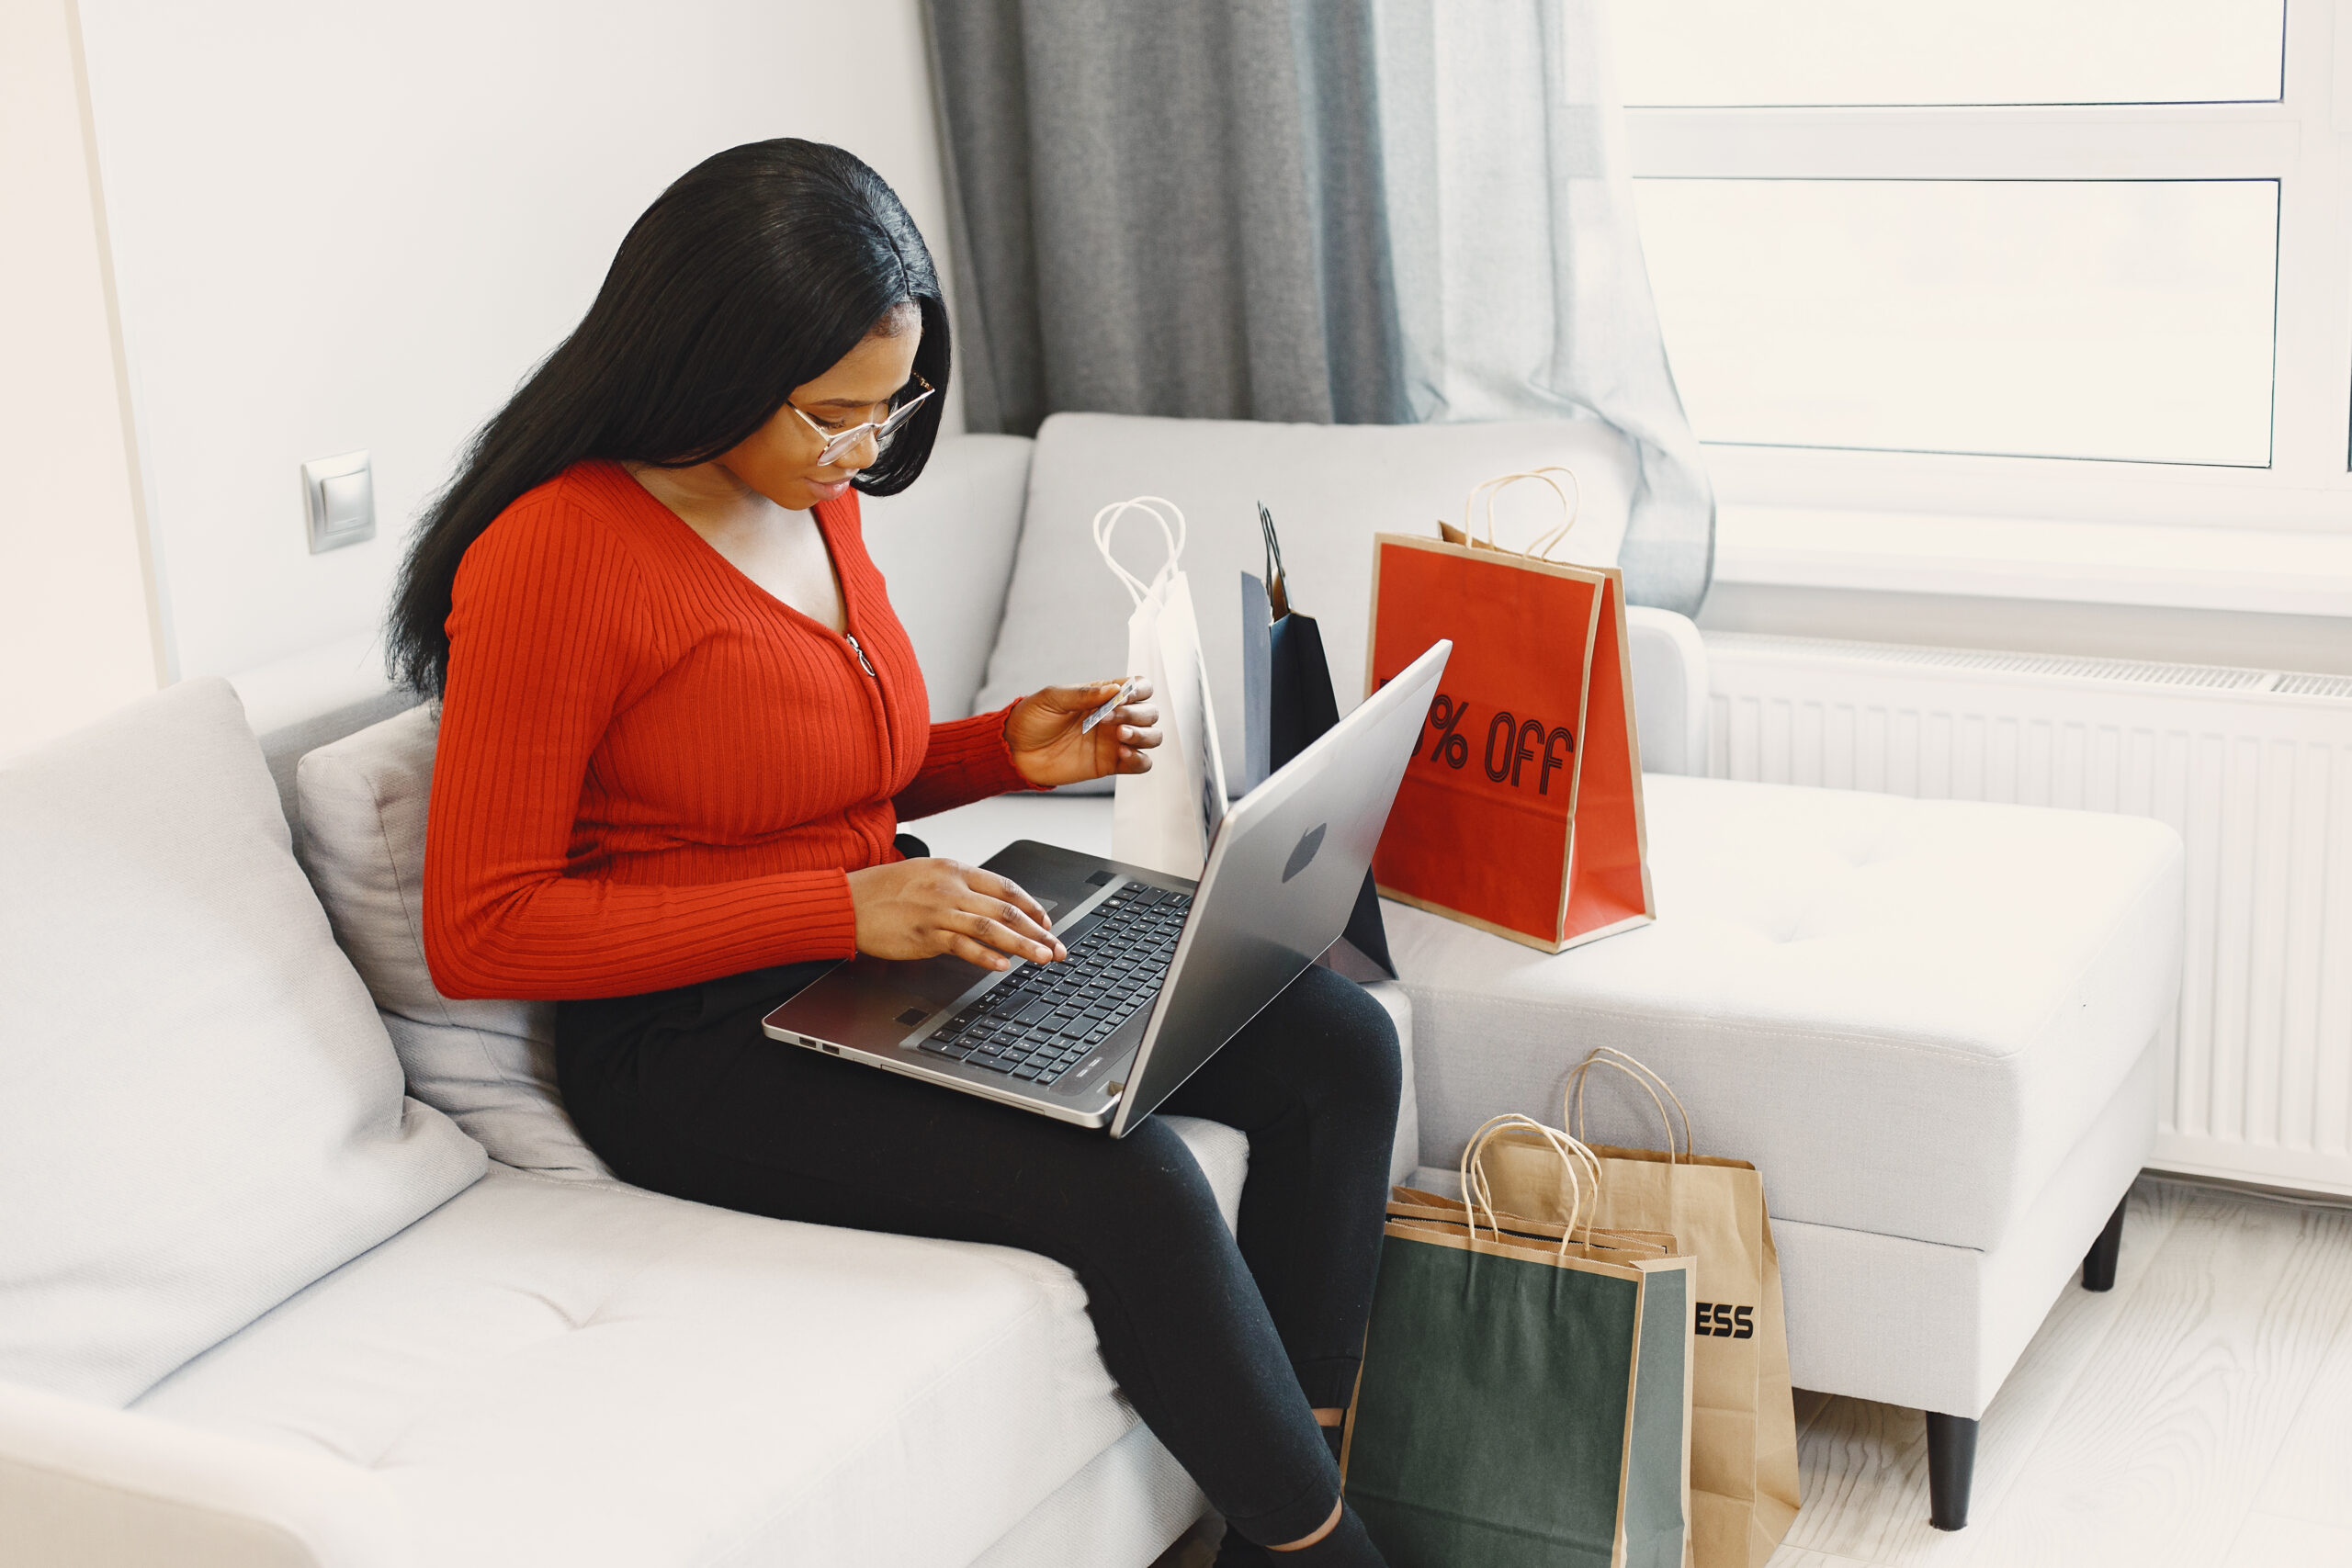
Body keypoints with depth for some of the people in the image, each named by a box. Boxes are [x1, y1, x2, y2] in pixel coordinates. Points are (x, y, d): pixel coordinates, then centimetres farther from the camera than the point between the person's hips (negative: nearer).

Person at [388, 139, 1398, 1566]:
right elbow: (479, 932, -18)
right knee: (1127, 1182, -29)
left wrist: (1004, 752, -1)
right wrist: (840, 907, -24)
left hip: (886, 955, 8)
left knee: (1340, 1048, -5)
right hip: (701, 1043, -8)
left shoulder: (820, 499, 7)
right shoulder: (554, 553, -18)